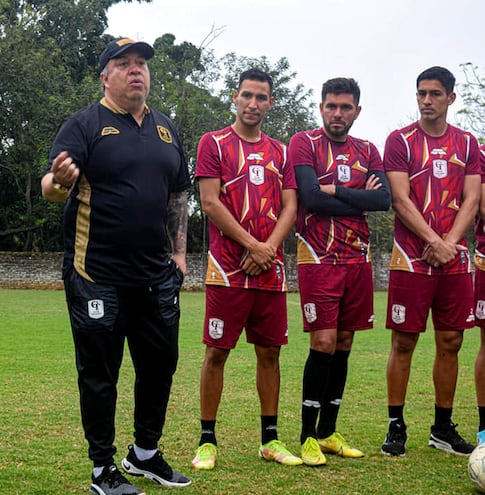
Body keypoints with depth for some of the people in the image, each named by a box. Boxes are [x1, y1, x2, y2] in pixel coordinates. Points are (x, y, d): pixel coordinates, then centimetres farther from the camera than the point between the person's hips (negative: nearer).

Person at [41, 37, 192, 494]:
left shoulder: (165, 129, 13)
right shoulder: (85, 124, -4)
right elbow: (53, 187, -15)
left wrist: (179, 251, 11)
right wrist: (58, 181, -38)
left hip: (157, 277, 6)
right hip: (97, 276, -6)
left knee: (160, 364, 12)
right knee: (99, 373, 2)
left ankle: (145, 454, 30)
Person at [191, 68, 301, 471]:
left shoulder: (280, 152, 15)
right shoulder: (214, 144, 2)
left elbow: (290, 207, 9)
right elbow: (210, 202, -7)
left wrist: (269, 247, -8)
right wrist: (252, 245, -11)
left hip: (271, 270, 4)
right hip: (228, 268, -4)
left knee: (270, 351, 8)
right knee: (217, 351, -2)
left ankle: (271, 439, 18)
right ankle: (207, 441, 8)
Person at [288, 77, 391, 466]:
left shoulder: (368, 151, 13)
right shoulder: (304, 143, -1)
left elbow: (384, 199, -2)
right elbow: (311, 197, -15)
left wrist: (337, 191, -10)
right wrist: (360, 199, -6)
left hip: (358, 259, 5)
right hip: (319, 260, -5)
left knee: (343, 345, 9)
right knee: (324, 343, -10)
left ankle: (328, 432, 19)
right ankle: (308, 437, 1)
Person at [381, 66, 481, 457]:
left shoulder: (467, 143, 11)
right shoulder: (400, 141, 1)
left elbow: (471, 200, 5)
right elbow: (401, 201, -7)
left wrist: (450, 244, -9)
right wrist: (434, 242, -14)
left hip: (455, 259, 4)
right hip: (412, 259, -3)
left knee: (450, 343, 7)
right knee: (404, 342, -1)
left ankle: (443, 428, 19)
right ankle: (396, 427, 9)